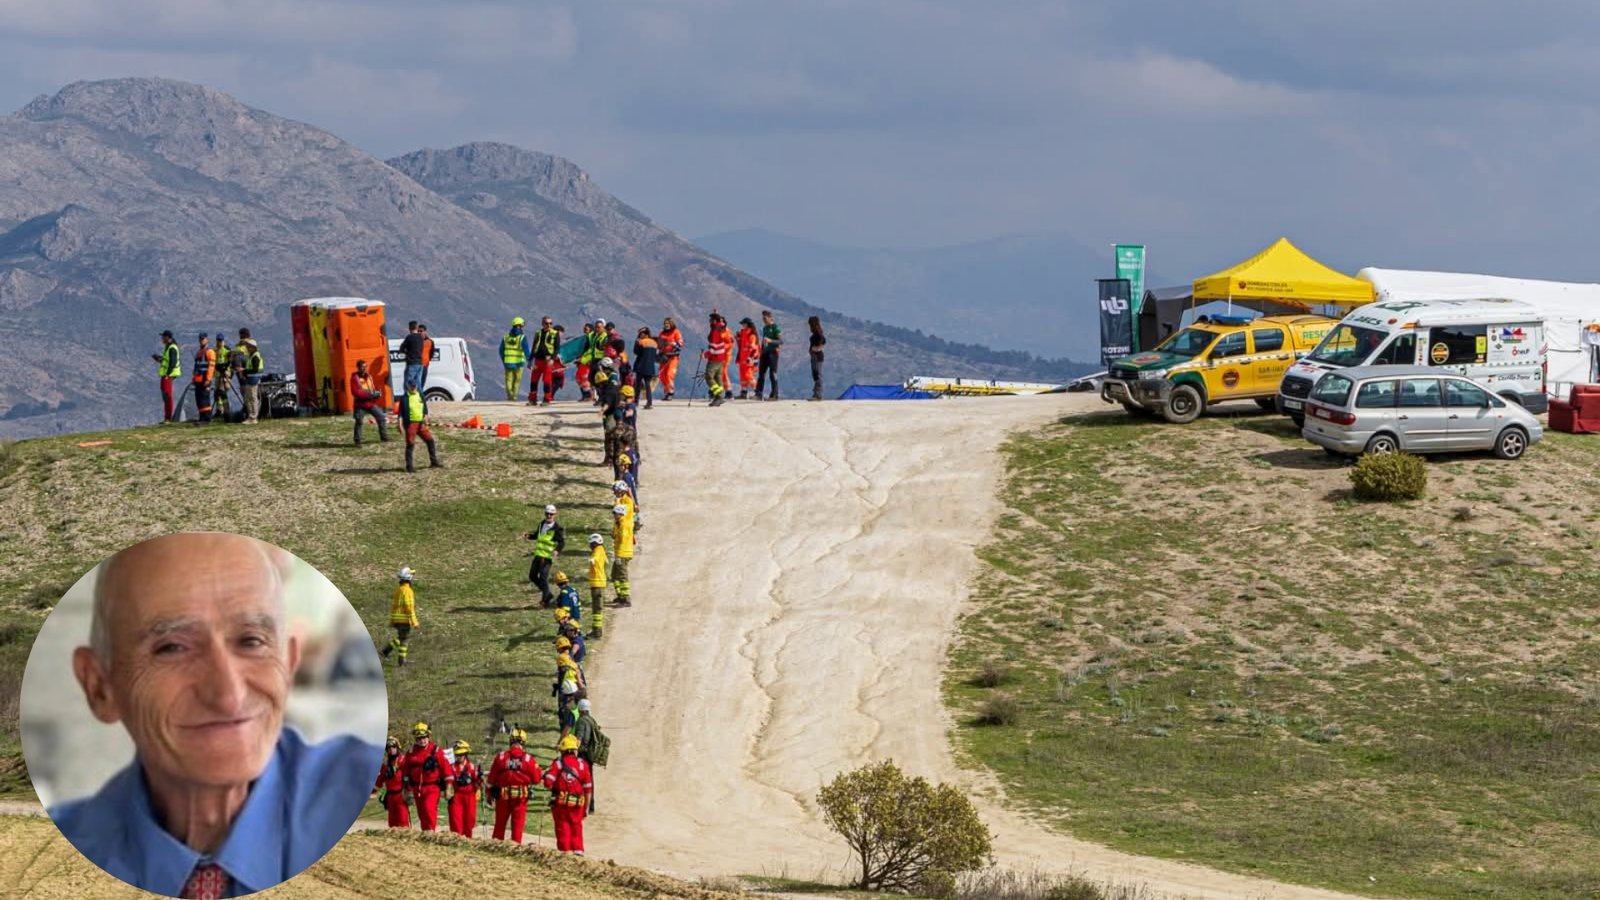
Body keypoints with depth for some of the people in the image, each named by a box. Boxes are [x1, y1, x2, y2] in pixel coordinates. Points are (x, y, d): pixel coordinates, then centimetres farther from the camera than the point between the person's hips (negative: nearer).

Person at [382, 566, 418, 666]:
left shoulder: (397, 589, 10)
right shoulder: (407, 590, -18)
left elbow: (393, 605, 15)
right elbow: (409, 607, -21)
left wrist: (391, 620, 21)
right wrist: (414, 622, -18)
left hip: (396, 619, 8)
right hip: (404, 619, -8)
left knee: (401, 637, 21)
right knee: (404, 639, 1)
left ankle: (386, 651, 13)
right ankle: (401, 661, 5)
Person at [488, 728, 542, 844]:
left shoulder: (500, 756, -1)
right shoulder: (529, 759, -6)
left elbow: (492, 777, 3)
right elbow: (536, 779, -3)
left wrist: (489, 793, 13)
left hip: (502, 796, 1)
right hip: (521, 795, -1)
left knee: (500, 823, 13)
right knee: (518, 824, 4)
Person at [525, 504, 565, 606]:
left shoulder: (557, 528, -11)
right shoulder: (542, 524, 12)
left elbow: (562, 542, -16)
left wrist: (557, 550, -34)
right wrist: (529, 535, 10)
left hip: (547, 557, -8)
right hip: (538, 555, 8)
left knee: (543, 578, -10)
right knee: (532, 576, 15)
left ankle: (545, 599, 6)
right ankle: (547, 593, 29)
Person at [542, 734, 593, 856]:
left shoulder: (558, 763, -5)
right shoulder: (582, 765, 0)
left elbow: (548, 782, -16)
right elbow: (588, 789, 1)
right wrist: (586, 808, 10)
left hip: (560, 803, -1)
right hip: (577, 804, 1)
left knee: (563, 831, 7)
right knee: (576, 830, 13)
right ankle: (578, 852, 8)